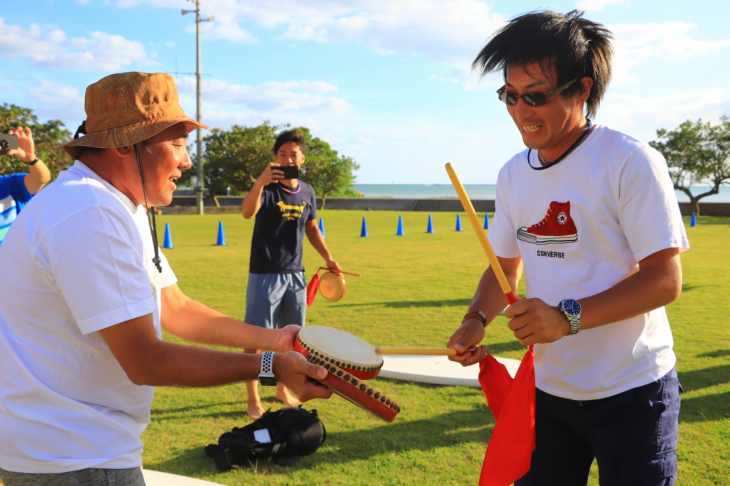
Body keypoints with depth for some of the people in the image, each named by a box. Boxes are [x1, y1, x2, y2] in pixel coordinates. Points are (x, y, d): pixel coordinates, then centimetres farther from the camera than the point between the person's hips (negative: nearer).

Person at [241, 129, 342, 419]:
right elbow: (247, 212, -31)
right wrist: (260, 182, -47)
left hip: (295, 275, 6)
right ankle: (253, 401, 10)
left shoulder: (307, 192, 7)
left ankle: (283, 391, 31)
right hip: (265, 275, -5)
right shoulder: (267, 188, -10)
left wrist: (328, 257, 15)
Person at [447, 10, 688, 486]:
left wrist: (568, 317, -29)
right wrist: (477, 319, -8)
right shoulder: (513, 175, 3)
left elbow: (665, 278, -19)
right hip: (547, 389, 6)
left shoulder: (632, 163, -16)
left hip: (631, 394, -5)